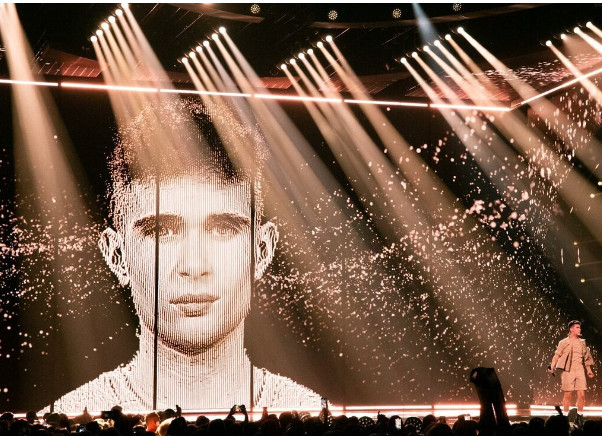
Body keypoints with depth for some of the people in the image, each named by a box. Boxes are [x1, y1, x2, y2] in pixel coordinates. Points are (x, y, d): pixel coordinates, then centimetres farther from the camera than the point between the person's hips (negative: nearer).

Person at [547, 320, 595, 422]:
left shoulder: (582, 342, 14)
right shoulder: (563, 343, 1)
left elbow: (586, 357, 22)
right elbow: (557, 355, -5)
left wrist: (589, 370, 22)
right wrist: (552, 367, -18)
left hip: (580, 370, 4)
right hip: (568, 371, -4)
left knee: (581, 394, -3)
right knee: (567, 395, -1)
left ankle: (580, 415, 8)